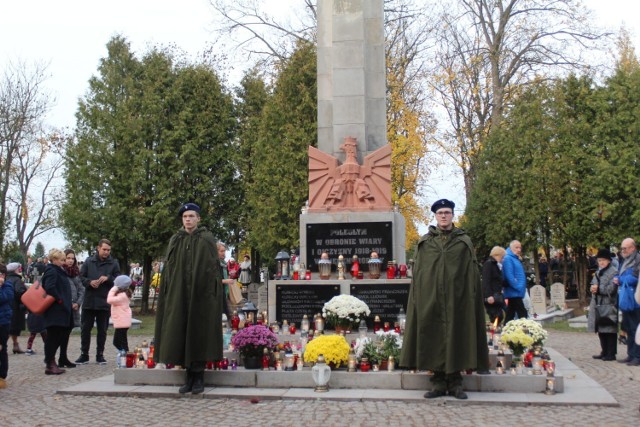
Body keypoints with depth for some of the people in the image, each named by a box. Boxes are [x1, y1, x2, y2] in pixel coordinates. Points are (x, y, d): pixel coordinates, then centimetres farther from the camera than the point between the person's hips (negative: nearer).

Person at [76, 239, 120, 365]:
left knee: (102, 330, 7)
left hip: (104, 303, -1)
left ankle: (100, 355, 17)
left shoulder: (113, 264, 3)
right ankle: (84, 355, 15)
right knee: (85, 329, 6)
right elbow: (81, 277, 6)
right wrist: (90, 282, -12)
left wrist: (108, 278, -15)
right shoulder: (89, 261, 5)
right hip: (89, 301, 1)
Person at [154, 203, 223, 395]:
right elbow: (168, 269, 11)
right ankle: (189, 376, 11)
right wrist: (169, 293, 3)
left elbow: (212, 267, -3)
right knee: (181, 333, 3)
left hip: (200, 294, -3)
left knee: (199, 332, -1)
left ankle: (199, 377, 6)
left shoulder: (206, 239, 1)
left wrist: (209, 293, -11)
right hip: (179, 295, 3)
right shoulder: (175, 241, 11)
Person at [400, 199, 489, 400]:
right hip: (430, 299, 1)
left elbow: (472, 274, 3)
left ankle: (455, 383, 11)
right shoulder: (424, 242, 10)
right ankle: (439, 383, 10)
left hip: (457, 300, -1)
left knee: (456, 337, 2)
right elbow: (417, 274, 7)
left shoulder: (464, 241, 8)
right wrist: (419, 298, -1)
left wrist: (471, 298, -6)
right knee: (433, 339, 1)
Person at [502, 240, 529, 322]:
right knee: (522, 314, -13)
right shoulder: (508, 258, -12)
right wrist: (518, 287, -19)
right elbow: (509, 276, -21)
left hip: (516, 293, 10)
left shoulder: (516, 259, 19)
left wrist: (522, 287, 17)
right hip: (514, 293, -10)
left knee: (510, 315, 10)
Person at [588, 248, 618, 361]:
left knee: (609, 330, -3)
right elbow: (593, 285, 20)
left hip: (609, 305, -8)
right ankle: (604, 352, 22)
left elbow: (611, 289, -15)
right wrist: (593, 289, -2)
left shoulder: (613, 273, -7)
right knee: (601, 330, 12)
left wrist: (598, 289, -14)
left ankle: (611, 354, 3)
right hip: (598, 305, 8)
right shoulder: (598, 273, 17)